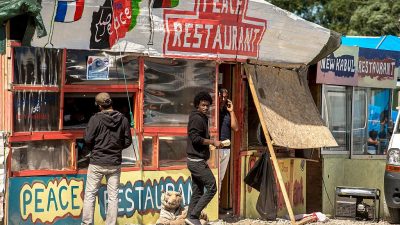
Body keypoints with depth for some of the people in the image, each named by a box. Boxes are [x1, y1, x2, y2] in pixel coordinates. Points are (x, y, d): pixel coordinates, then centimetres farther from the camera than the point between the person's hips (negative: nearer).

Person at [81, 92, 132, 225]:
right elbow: (128, 141, 2)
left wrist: (94, 148, 8)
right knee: (113, 196, 9)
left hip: (97, 162, -3)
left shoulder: (96, 119, -11)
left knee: (90, 194, 7)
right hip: (115, 163, 3)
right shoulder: (123, 119, -2)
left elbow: (88, 139, -13)